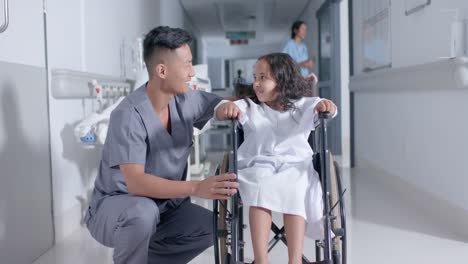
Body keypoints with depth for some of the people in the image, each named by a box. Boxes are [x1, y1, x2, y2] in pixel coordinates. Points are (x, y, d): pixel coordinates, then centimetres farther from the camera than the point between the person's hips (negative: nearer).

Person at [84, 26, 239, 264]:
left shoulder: (185, 100, -7)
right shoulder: (129, 115, -27)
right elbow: (136, 183, -35)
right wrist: (196, 188, -46)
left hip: (163, 206, 7)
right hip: (113, 207, -6)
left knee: (216, 228, -8)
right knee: (144, 211, -37)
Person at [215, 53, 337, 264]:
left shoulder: (302, 105, 20)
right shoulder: (249, 107, 22)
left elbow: (326, 108, 6)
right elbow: (220, 113, 7)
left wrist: (326, 105, -20)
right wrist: (227, 107, -19)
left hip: (295, 165, 0)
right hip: (258, 165, 0)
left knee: (295, 193, -33)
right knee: (260, 189, -33)